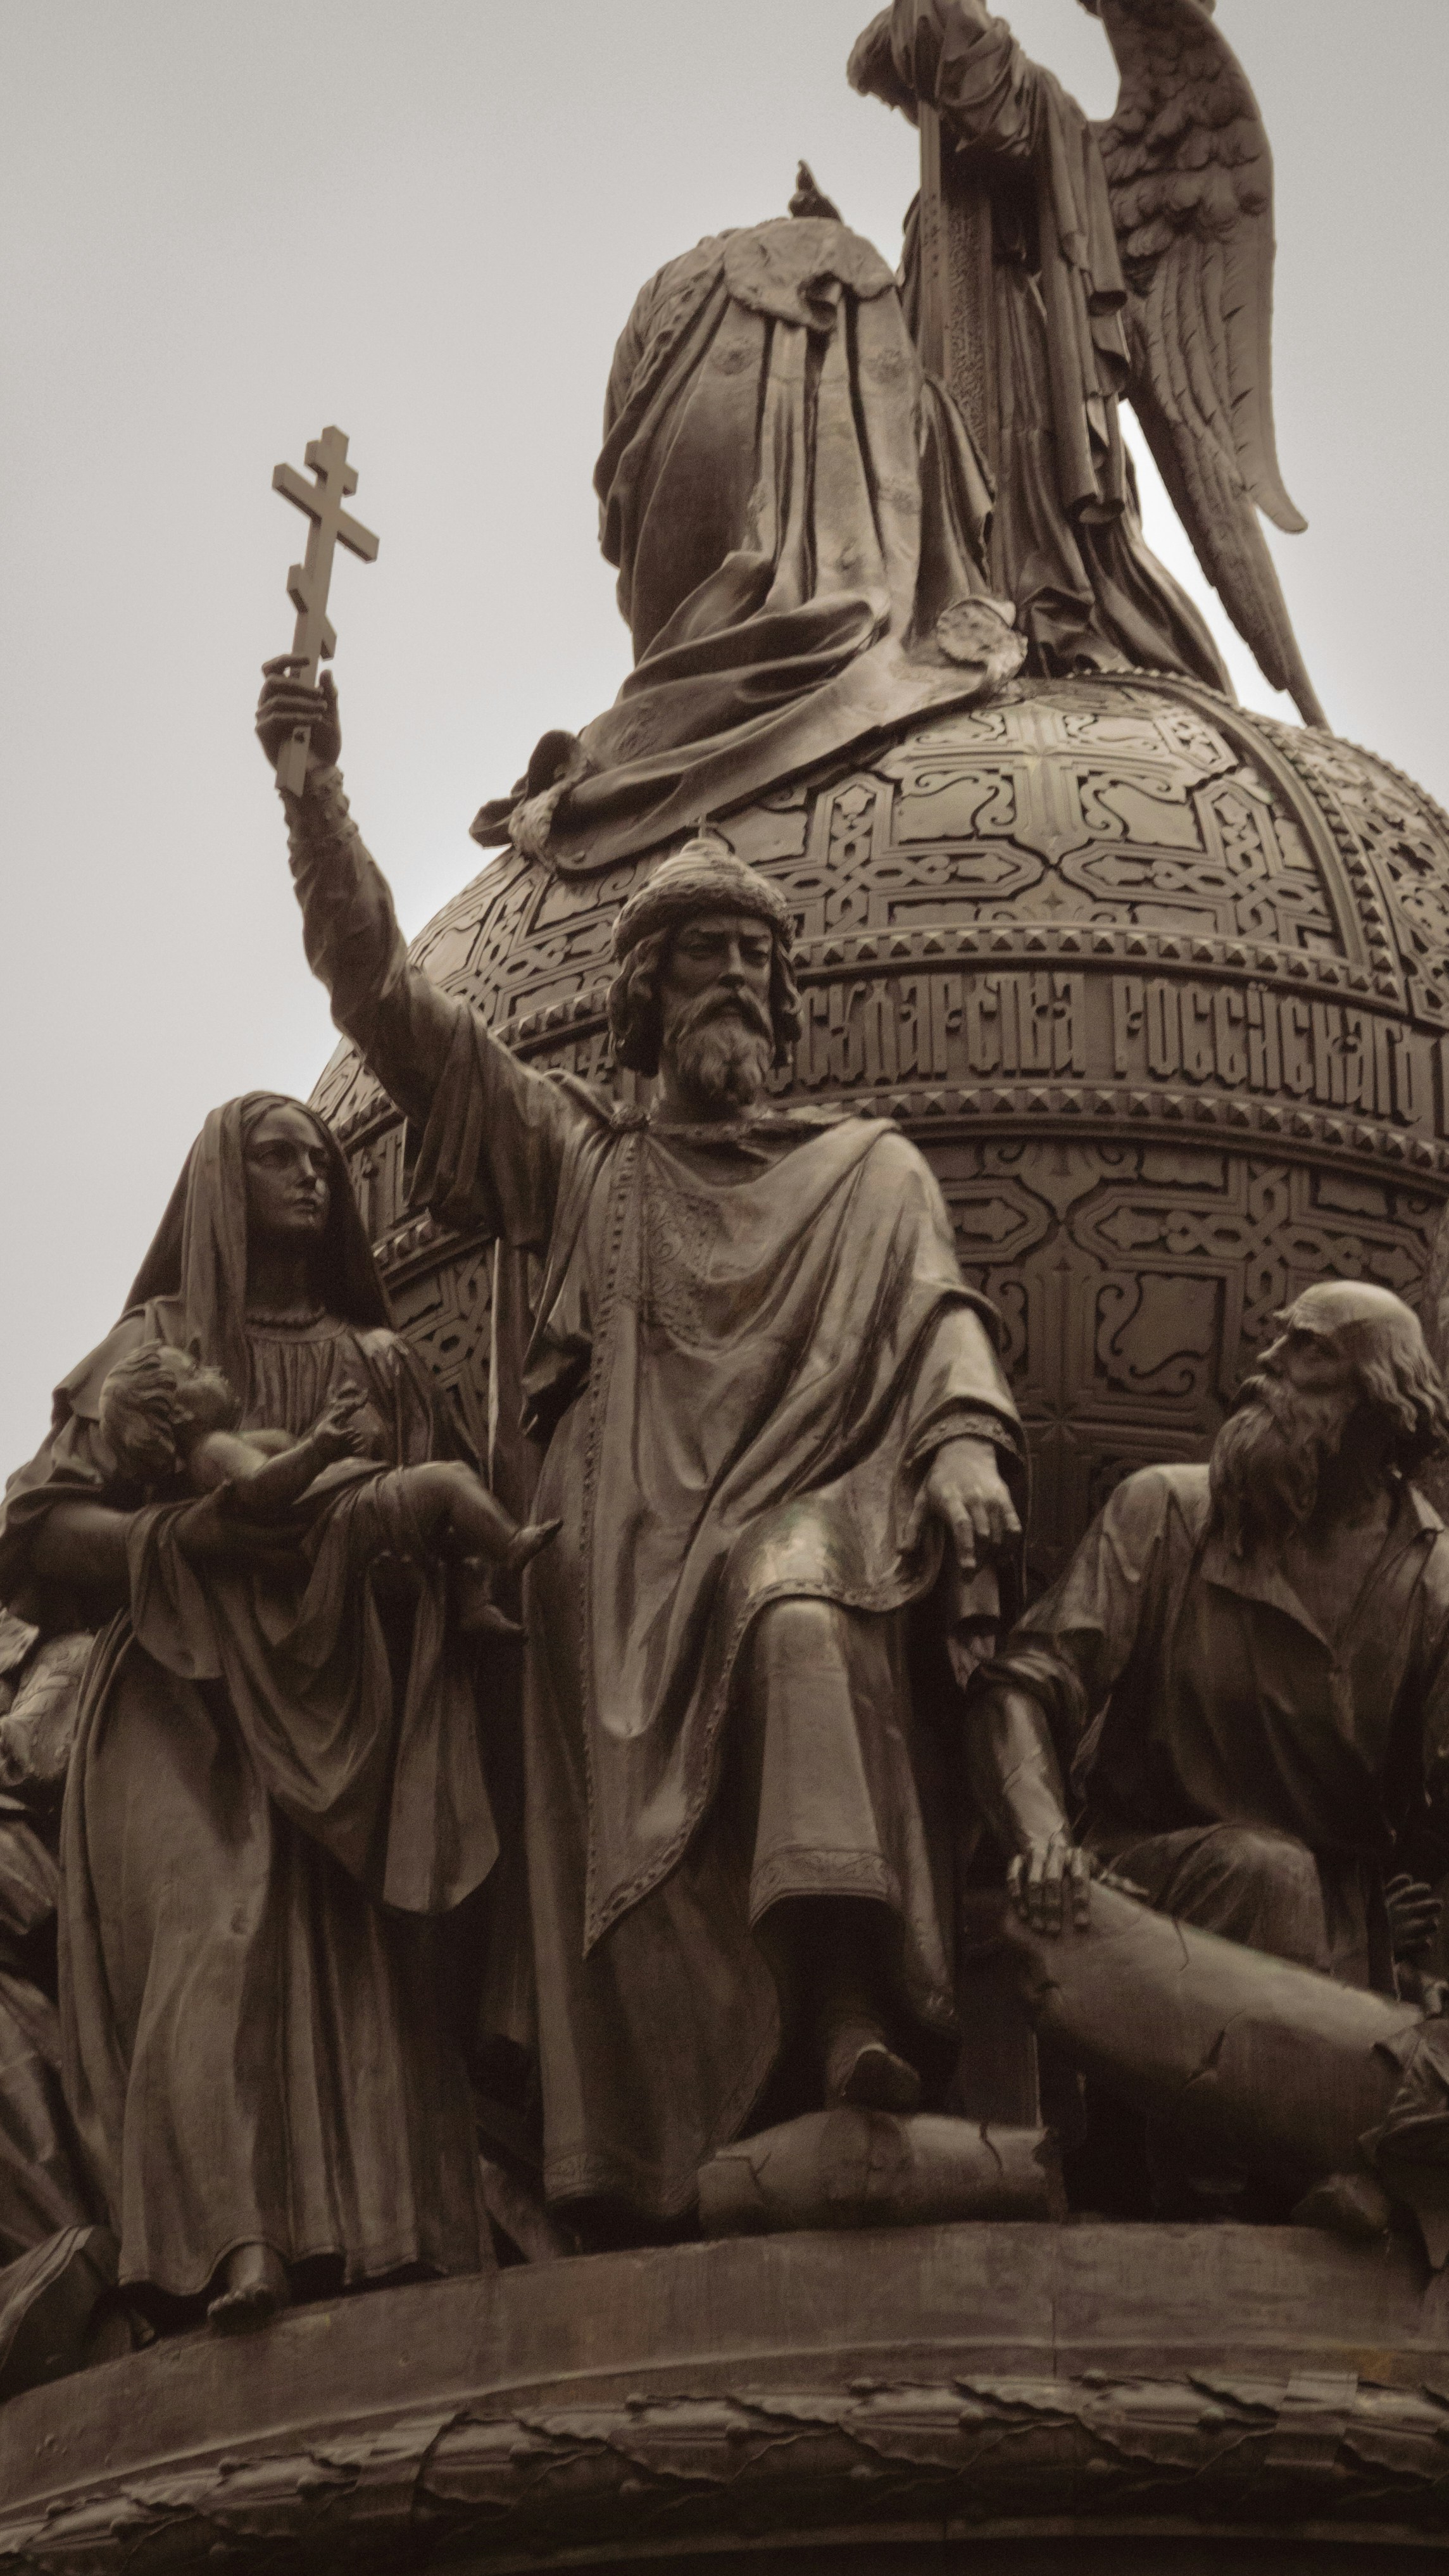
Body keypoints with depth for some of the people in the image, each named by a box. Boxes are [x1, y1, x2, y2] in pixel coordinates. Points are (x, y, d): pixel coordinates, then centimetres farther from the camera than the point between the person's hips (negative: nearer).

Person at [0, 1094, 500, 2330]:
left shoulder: (383, 1363, 23)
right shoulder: (157, 1344, 15)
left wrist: (381, 1521, -8)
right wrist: (197, 1532, -10)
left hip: (344, 1713, 3)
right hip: (190, 1699, -3)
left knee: (359, 1964, -13)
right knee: (212, 1939, -23)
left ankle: (384, 2246, -21)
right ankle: (232, 2243, -37)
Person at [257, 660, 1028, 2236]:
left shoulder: (867, 1171, 26)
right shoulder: (576, 1158, 24)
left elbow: (939, 1317, 12)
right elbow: (384, 1000, 18)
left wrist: (967, 1442, -12)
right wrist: (317, 798, 7)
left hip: (810, 1507, -1)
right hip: (624, 1546, 1)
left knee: (801, 1625, -37)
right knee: (633, 1858, -16)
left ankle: (854, 2013, -50)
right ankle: (658, 2199, -24)